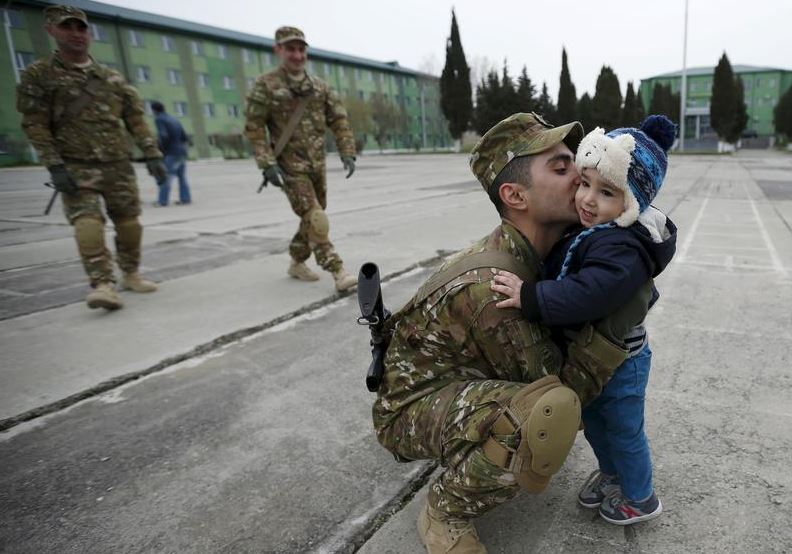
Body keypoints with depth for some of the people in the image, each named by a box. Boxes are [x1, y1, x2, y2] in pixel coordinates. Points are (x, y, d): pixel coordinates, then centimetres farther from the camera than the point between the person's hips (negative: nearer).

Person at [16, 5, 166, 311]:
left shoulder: (112, 77, 13)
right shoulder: (38, 75, 3)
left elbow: (136, 119, 11)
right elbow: (34, 125, -3)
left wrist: (152, 155, 1)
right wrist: (54, 166, -14)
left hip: (118, 165, 4)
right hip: (76, 167, -3)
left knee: (129, 223, 6)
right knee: (87, 222, -21)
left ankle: (131, 275, 24)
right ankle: (103, 285, -29)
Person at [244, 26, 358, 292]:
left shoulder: (320, 86, 8)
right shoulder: (266, 85, -5)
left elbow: (339, 120, 8)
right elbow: (253, 127, -7)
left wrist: (348, 153, -2)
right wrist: (267, 164, -16)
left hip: (318, 164, 6)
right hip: (290, 166, -6)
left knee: (312, 217, 13)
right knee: (315, 219, -15)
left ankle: (297, 262, 31)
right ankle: (338, 272, -14)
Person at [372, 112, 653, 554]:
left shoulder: (538, 251, -6)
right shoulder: (489, 286, -32)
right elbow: (562, 387, -24)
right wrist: (615, 327, -31)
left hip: (470, 385, 8)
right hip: (415, 407, -8)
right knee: (553, 411, -35)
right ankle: (446, 511, -8)